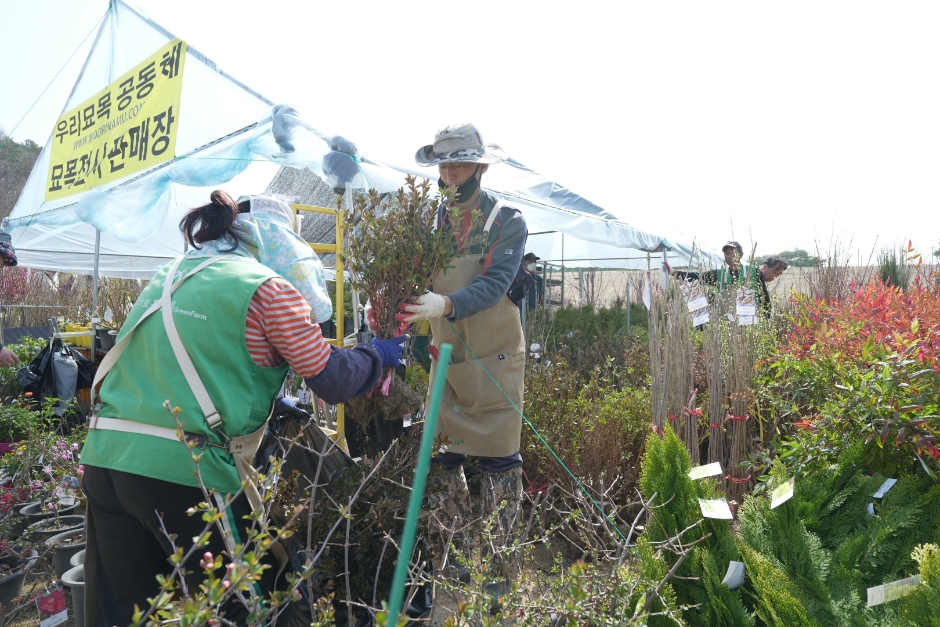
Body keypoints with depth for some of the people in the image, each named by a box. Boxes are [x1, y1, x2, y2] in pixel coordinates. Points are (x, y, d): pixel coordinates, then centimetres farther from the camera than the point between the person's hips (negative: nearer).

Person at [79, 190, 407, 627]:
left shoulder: (167, 279, 16)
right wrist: (377, 354, 14)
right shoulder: (265, 288, -5)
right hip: (186, 471, -7)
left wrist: (274, 401, 33)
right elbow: (333, 380, -4)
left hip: (105, 458, 7)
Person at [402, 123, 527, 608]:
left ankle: (498, 573, 17)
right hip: (445, 355, 4)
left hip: (494, 359, -4)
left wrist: (446, 304, -38)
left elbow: (494, 284, -20)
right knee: (439, 460, 6)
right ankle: (459, 560, 26)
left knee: (498, 464, 2)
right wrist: (396, 310, -19)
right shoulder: (434, 220, 6)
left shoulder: (507, 222, -6)